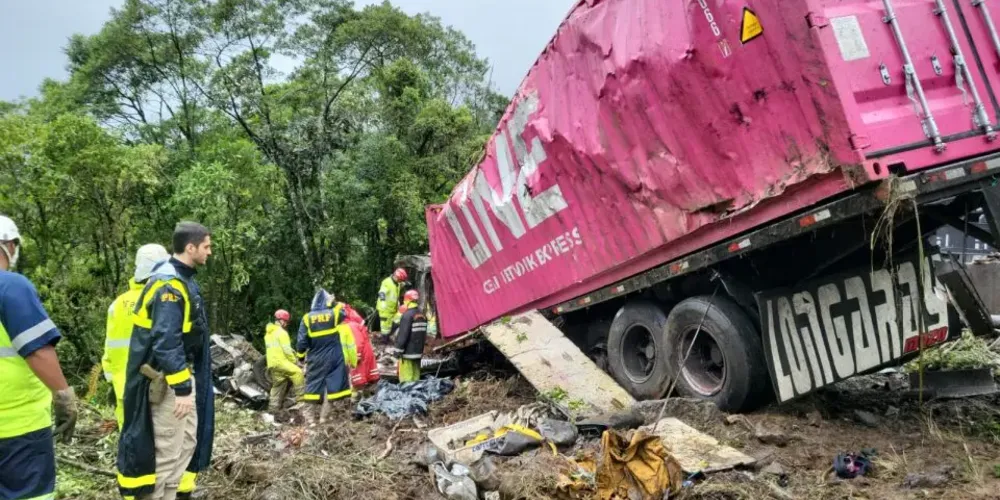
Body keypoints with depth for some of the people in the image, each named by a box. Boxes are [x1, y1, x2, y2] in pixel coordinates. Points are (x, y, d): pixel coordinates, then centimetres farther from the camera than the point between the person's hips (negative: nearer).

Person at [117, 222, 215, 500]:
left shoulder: (183, 280, 11)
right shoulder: (169, 283, -20)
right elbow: (166, 342, -26)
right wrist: (182, 388, -25)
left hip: (183, 373, 10)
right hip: (168, 379, -10)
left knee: (188, 441, 18)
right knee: (169, 450, -2)